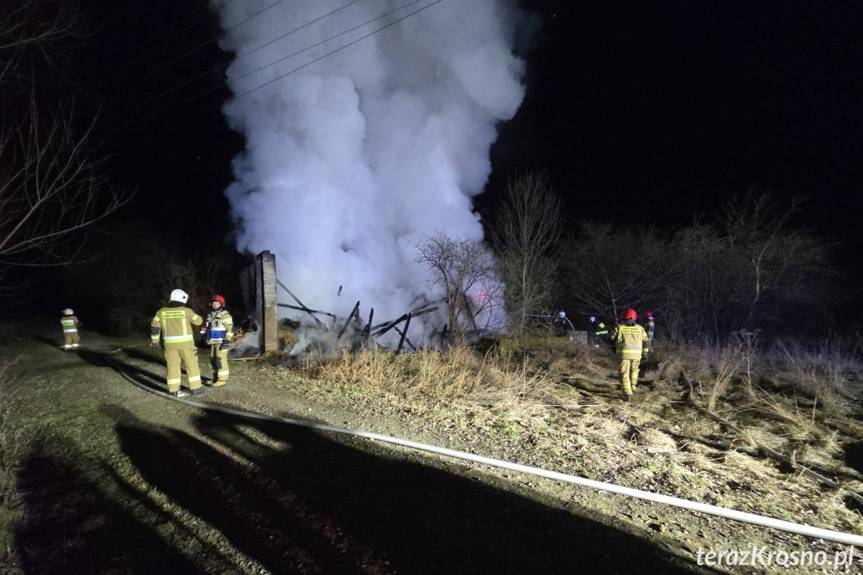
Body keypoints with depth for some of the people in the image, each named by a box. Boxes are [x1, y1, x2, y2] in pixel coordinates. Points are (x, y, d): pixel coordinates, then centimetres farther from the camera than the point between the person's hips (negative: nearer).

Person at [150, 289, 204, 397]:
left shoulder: (162, 312, 2)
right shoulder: (186, 311, -9)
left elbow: (154, 327, 7)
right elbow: (198, 321, 4)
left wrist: (154, 340, 17)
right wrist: (192, 315, 23)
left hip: (170, 343, 3)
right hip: (185, 342, -3)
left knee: (173, 366, 8)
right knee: (192, 365, 7)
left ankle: (174, 390, 9)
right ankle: (195, 388, 9)